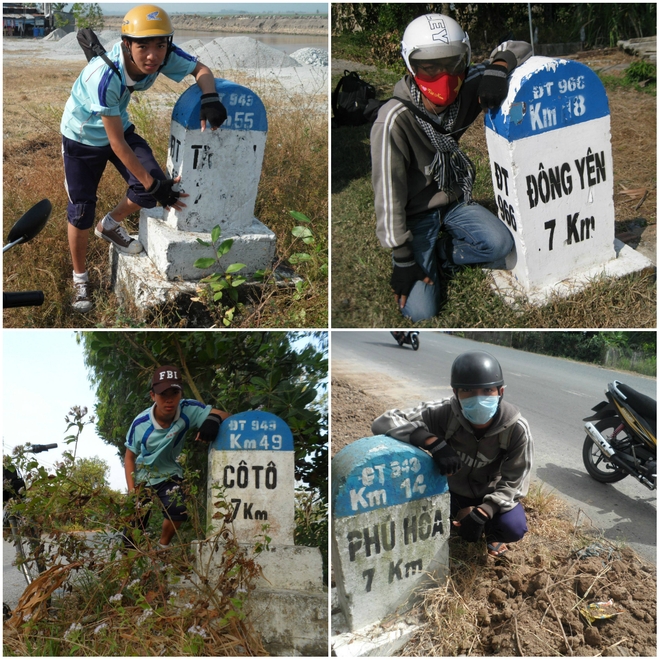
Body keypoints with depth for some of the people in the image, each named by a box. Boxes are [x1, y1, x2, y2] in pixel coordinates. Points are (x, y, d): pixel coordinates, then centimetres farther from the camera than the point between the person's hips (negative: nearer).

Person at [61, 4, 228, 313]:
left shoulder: (164, 56, -27)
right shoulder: (104, 76, -40)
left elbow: (201, 70, -9)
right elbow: (116, 143, -33)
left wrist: (209, 98, -33)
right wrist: (153, 184, -29)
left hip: (121, 127, 5)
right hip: (82, 137, -5)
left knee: (151, 187, -11)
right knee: (81, 211, -1)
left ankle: (110, 225, 22)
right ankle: (80, 278, 24)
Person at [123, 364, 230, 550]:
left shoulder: (188, 410, -28)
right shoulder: (141, 423, -26)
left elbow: (226, 416, -25)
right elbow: (130, 456, -10)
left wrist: (214, 419, -50)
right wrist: (132, 490, -19)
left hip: (169, 473, 0)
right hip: (143, 474, 0)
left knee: (178, 512, -21)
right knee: (135, 523, 4)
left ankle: (163, 546, 7)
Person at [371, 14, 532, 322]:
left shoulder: (467, 89, -14)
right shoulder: (394, 120, -29)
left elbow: (518, 48, -3)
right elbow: (388, 191, -25)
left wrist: (497, 67, -27)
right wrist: (402, 259, -21)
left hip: (455, 201, 5)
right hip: (415, 214, -4)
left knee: (500, 243, -22)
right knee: (420, 310, -13)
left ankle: (440, 254, 7)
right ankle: (422, 257, 19)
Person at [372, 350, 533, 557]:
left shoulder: (516, 428, -28)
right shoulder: (444, 414, -31)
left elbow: (513, 482, -19)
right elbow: (384, 423, -36)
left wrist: (482, 513, -34)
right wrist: (434, 442, -49)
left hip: (493, 492, -2)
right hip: (454, 489, 2)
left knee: (513, 528, -29)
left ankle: (491, 530, 9)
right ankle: (463, 514, 9)